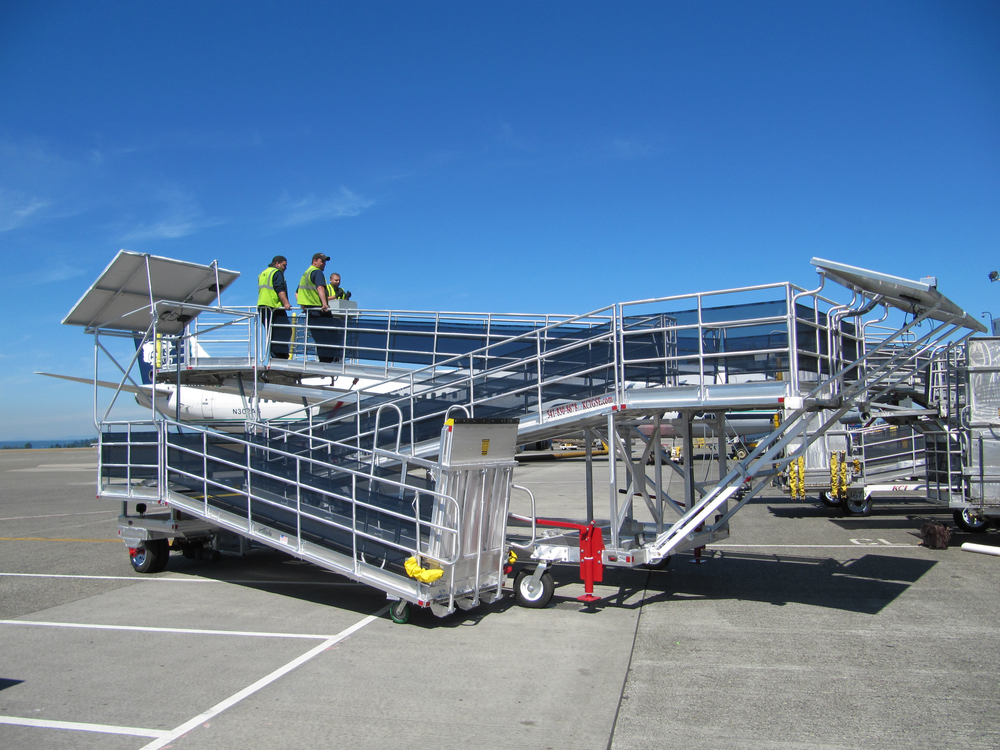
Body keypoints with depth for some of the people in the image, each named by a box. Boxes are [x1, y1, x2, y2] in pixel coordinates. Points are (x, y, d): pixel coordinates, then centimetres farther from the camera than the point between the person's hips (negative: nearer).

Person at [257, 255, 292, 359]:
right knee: (284, 331, -12)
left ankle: (274, 355, 6)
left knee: (272, 333, 10)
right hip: (274, 306, -9)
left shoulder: (262, 273, 25)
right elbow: (280, 289, -16)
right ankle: (281, 355, -22)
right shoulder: (277, 272, -3)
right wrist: (286, 303, -24)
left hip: (262, 307, 9)